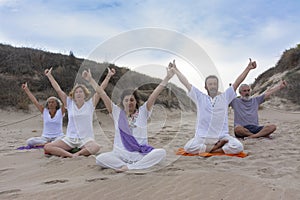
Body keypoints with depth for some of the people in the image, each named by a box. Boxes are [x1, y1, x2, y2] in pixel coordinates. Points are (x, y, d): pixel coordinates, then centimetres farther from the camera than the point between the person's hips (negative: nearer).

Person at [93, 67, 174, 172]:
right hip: (121, 154, 0)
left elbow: (155, 94, -1)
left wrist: (167, 77, -5)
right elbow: (102, 93, 7)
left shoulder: (142, 112, 6)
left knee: (161, 152, -28)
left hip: (141, 154, 1)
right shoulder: (117, 113, 7)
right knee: (99, 159, -26)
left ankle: (129, 167, -28)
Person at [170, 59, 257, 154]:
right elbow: (186, 83, 10)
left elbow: (237, 82, 6)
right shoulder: (200, 98, 8)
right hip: (202, 137, 0)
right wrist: (175, 69, 13)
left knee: (238, 147, -26)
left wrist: (248, 68, 0)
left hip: (222, 136, 0)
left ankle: (211, 149, -7)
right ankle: (216, 147, -6)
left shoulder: (225, 97, 10)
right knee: (188, 148, -26)